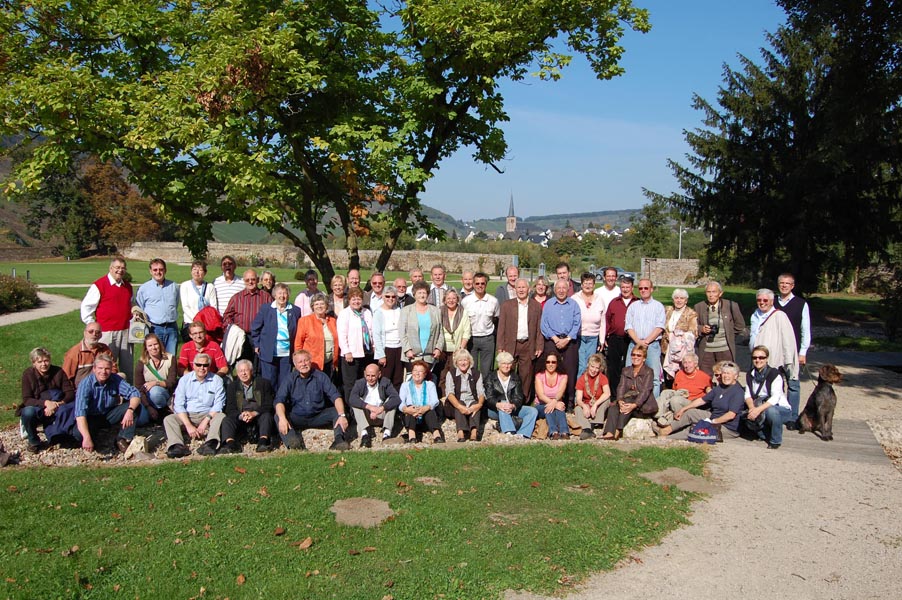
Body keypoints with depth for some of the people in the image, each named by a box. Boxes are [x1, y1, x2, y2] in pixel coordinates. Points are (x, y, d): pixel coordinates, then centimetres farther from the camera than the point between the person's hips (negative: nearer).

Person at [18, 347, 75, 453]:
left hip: (55, 412, 1)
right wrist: (45, 403, -32)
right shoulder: (28, 374, -8)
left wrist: (60, 404, -29)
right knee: (28, 412, -35)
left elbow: (70, 392, -8)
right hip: (36, 410, 0)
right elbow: (26, 400, -15)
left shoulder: (58, 372, -5)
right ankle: (33, 442, -8)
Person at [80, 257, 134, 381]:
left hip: (125, 332, 6)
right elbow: (86, 307, -6)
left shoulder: (127, 286, 15)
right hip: (107, 332, -6)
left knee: (127, 365, 8)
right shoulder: (99, 285, -5)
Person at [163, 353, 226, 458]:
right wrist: (188, 425, -15)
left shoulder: (217, 380, 5)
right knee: (168, 419, -23)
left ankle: (210, 444, -52)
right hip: (187, 416, 1)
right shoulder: (184, 380, 6)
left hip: (208, 415, -1)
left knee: (221, 417, -30)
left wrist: (205, 422, -17)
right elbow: (178, 405, -1)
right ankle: (177, 446, -45)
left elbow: (218, 405, -3)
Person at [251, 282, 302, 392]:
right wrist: (257, 345, 4)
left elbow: (299, 330, 10)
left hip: (287, 353, 1)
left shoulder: (295, 310, 5)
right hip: (269, 353, -1)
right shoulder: (265, 309, 2)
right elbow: (255, 328, 7)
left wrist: (296, 349, 5)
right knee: (269, 382, 4)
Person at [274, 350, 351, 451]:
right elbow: (279, 400, -11)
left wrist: (342, 415, -25)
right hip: (297, 418, -1)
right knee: (278, 417, -27)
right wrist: (282, 418, -32)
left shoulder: (320, 376, 1)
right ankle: (294, 442, -49)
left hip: (318, 417, 1)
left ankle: (339, 440, -39)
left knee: (337, 411, -22)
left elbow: (335, 396, -7)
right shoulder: (290, 379, 0)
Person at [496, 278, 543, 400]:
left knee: (526, 376, 4)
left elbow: (539, 328, 7)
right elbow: (501, 327, 3)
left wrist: (539, 347, 1)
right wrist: (500, 347, -3)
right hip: (510, 345, 0)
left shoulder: (536, 306, 7)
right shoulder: (506, 305, 4)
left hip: (528, 346, 1)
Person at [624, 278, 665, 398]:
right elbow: (629, 327, 5)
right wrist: (638, 342, -9)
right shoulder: (633, 306, 14)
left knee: (654, 376, -5)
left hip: (652, 344, -2)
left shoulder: (658, 306, 7)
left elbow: (659, 327, -3)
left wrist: (646, 341, -12)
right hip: (635, 344, 2)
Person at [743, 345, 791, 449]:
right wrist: (752, 407, -24)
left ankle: (775, 441, -12)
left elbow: (775, 398, -25)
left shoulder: (775, 374, -14)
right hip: (762, 412, 4)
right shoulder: (750, 375, 4)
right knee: (749, 418, -27)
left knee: (770, 411, -38)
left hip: (782, 410, -4)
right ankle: (767, 435, 4)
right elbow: (747, 395, -2)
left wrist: (759, 409, -36)